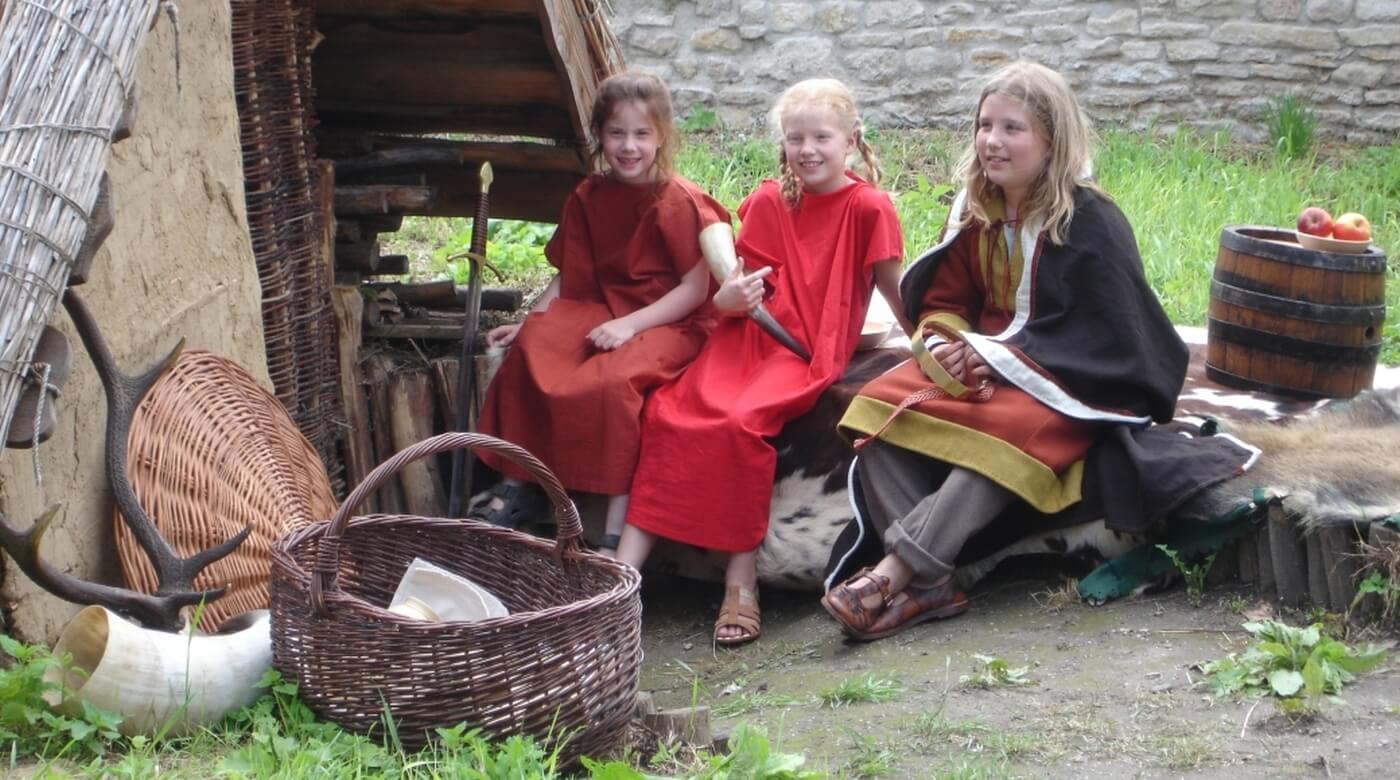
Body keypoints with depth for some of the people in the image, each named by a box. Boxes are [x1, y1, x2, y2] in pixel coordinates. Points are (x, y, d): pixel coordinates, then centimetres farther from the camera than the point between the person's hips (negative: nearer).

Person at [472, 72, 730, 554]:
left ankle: (617, 534, -32)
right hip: (600, 310, 6)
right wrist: (528, 322, 1)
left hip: (667, 321, -6)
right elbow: (569, 278, 14)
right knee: (532, 346, -21)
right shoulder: (587, 198, 10)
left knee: (615, 378, -35)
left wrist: (631, 324, -21)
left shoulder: (678, 202, -9)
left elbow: (696, 289, -12)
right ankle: (518, 484, -12)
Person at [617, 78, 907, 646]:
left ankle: (742, 582, -24)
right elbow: (744, 284, 14)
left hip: (809, 353, -5)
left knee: (743, 421, -33)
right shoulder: (768, 202, 12)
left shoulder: (867, 206, -2)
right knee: (667, 412, -21)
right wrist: (730, 297, -9)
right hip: (748, 336, 5)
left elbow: (894, 289, 3)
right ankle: (626, 564, -22)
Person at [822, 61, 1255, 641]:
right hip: (982, 363, 7)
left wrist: (998, 354, -22)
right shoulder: (975, 212, 6)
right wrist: (940, 342, -14)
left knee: (1000, 433, -39)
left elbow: (1100, 332, -18)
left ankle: (896, 573, -39)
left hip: (1069, 381, -6)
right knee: (879, 408, -19)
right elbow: (942, 301, 11)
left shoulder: (1090, 221, -13)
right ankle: (929, 581, -31)